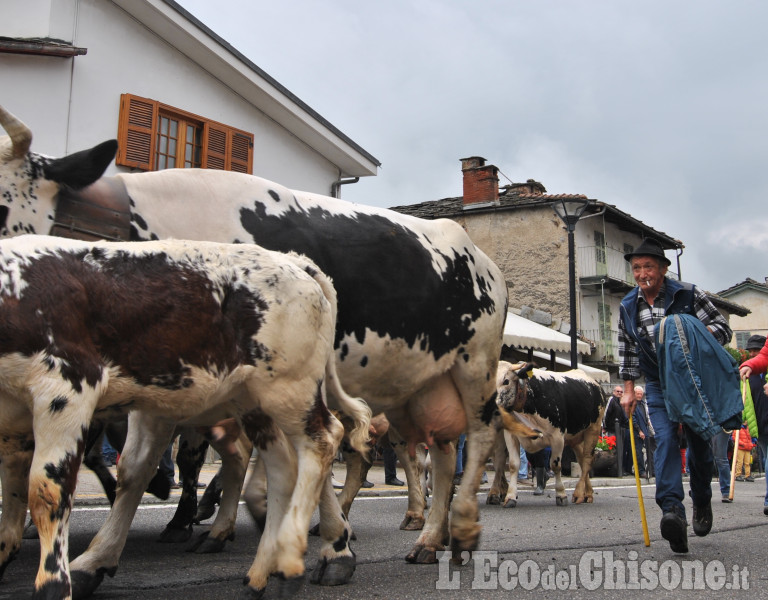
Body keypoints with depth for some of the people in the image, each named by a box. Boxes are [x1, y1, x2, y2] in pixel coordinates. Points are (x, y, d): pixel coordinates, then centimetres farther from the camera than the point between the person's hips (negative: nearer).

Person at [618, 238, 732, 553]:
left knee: (699, 444, 7)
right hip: (659, 387, 1)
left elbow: (722, 328, -6)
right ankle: (672, 511, -31)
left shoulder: (688, 294, -8)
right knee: (665, 439, -18)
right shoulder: (627, 307, 2)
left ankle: (702, 503, 32)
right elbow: (627, 351, 12)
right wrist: (628, 389, 9)